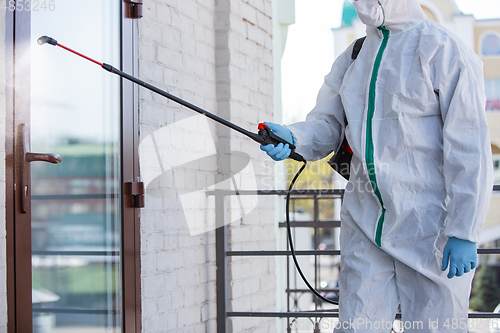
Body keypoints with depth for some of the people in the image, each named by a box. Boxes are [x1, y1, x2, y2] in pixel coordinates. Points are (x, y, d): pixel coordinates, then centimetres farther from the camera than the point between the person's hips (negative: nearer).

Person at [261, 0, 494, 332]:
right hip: (366, 225, 6)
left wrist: (464, 231, -16)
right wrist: (292, 137, -10)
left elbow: (470, 147, -12)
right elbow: (326, 125, 14)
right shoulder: (352, 58, 13)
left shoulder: (443, 49, -8)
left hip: (430, 226, -5)